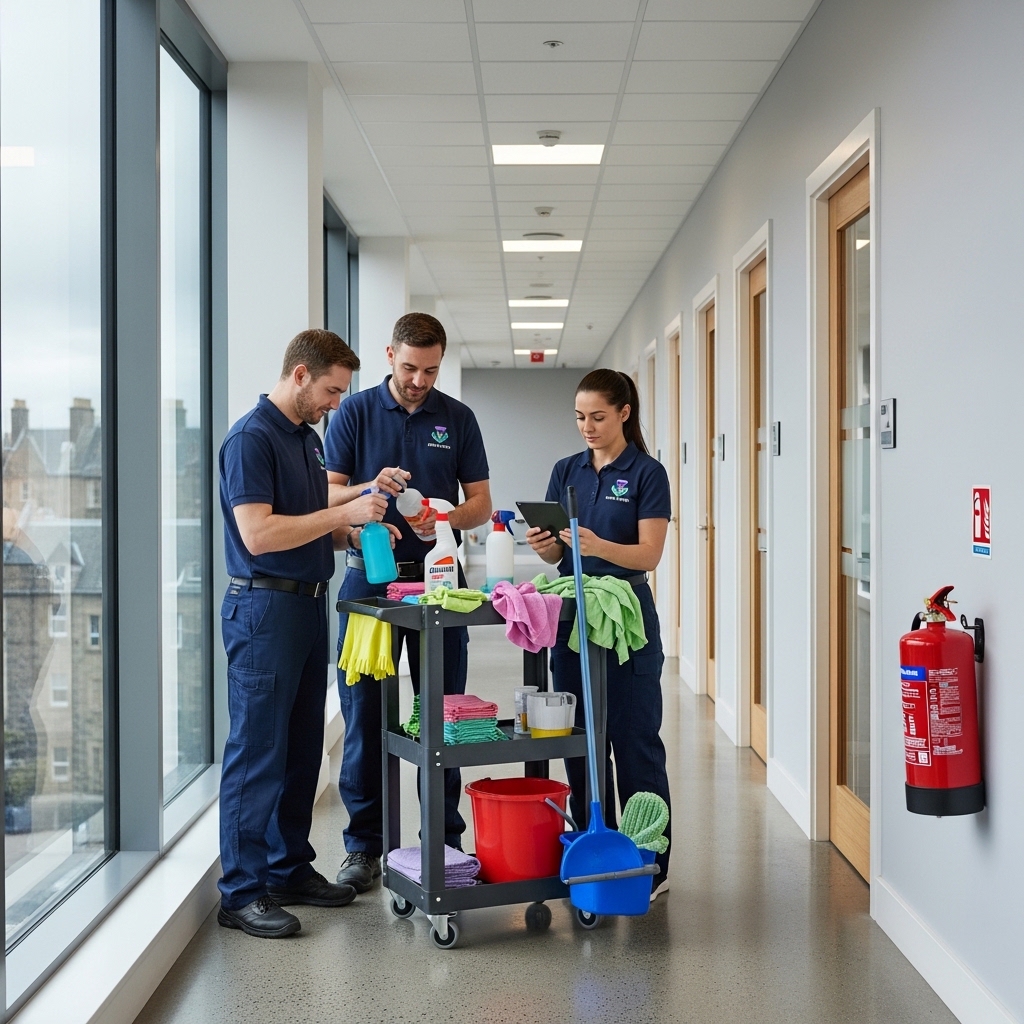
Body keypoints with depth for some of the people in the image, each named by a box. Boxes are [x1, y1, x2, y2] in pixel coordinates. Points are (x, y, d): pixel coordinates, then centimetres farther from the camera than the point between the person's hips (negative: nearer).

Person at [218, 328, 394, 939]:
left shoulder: (309, 438, 16)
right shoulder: (252, 437, -13)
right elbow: (258, 533, -22)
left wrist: (359, 529, 6)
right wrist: (343, 513, -19)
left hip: (309, 603, 9)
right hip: (264, 607, -9)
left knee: (302, 747, 14)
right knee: (258, 750, -4)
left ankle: (289, 869, 24)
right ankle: (242, 892, 3)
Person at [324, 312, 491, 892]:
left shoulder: (458, 419, 7)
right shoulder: (355, 413, 3)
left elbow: (481, 503, 8)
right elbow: (328, 495, 0)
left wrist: (448, 517, -13)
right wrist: (371, 488, -20)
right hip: (370, 578, -1)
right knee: (365, 716, 2)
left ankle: (445, 840, 16)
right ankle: (365, 845, 11)